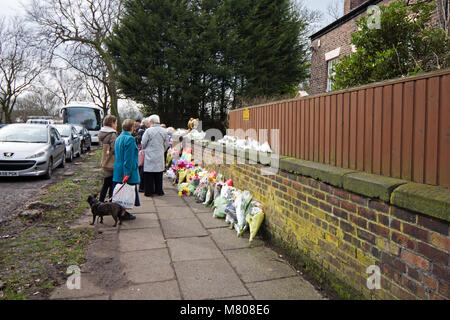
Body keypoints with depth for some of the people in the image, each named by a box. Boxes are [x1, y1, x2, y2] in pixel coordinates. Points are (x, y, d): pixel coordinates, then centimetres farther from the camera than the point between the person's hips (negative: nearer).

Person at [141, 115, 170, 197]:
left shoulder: (148, 131, -12)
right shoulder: (164, 131, 1)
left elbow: (143, 144, -6)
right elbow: (166, 144, 8)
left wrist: (145, 149, 16)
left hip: (150, 157, -4)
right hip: (160, 158, 4)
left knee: (149, 175, 5)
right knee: (159, 175, 13)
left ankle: (149, 191, 9)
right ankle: (159, 191, 20)